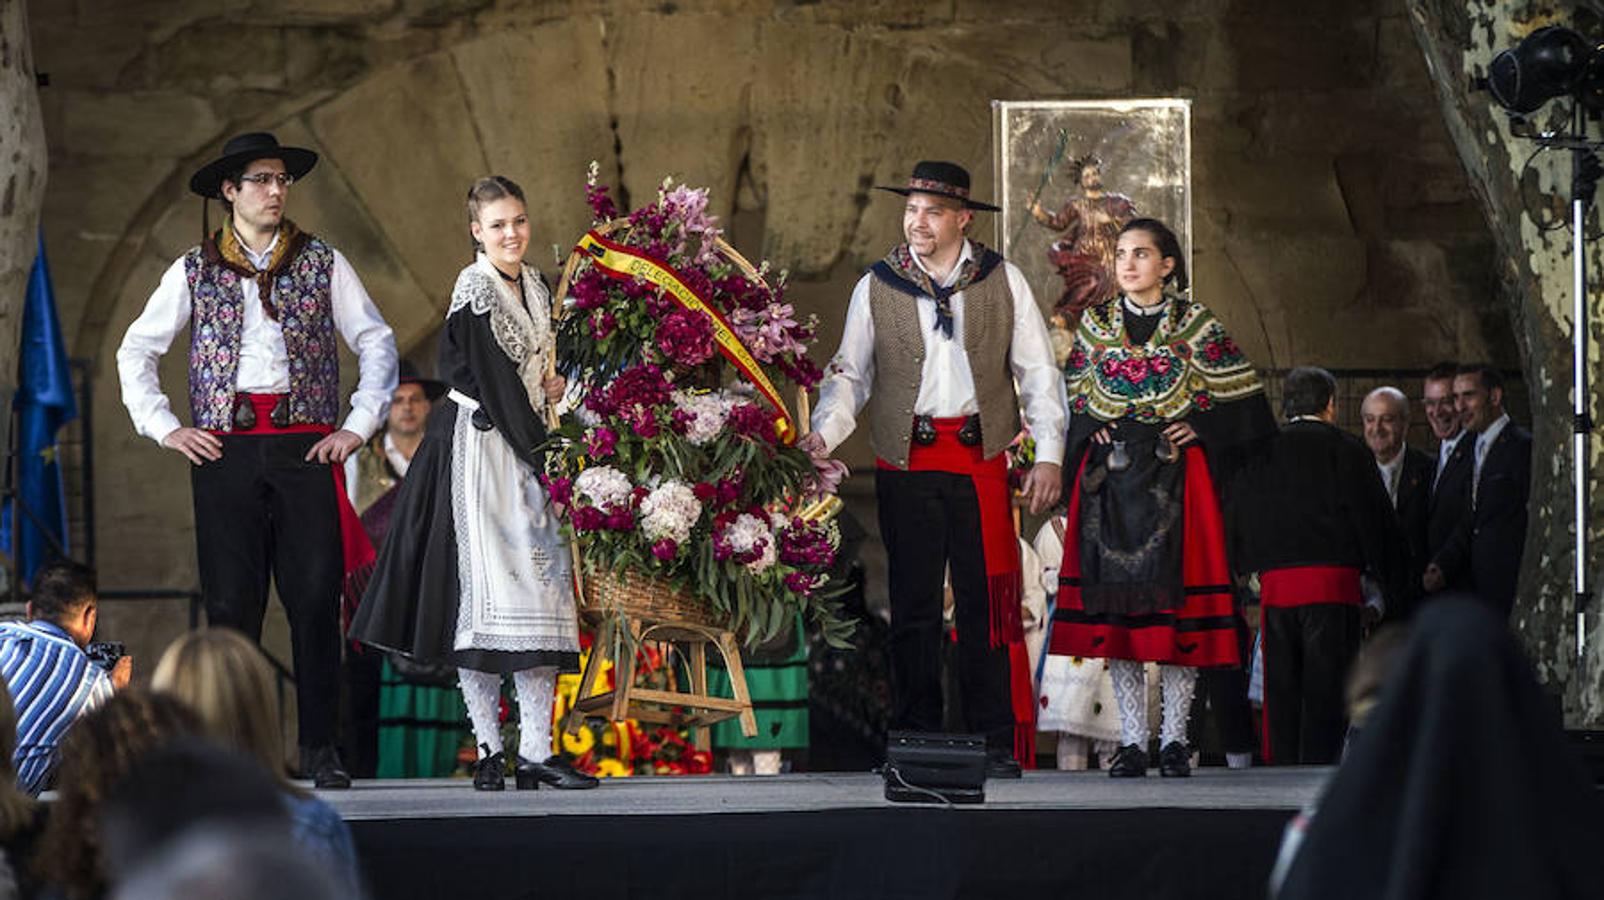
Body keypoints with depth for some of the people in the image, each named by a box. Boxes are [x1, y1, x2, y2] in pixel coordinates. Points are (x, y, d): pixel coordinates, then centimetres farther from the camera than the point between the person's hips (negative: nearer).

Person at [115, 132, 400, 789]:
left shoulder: (321, 263, 10)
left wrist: (359, 425, 1)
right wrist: (164, 428, 4)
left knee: (316, 598, -5)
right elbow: (136, 351, 15)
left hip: (306, 446, 0)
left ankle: (320, 750, 0)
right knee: (231, 601, -1)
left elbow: (377, 343, 11)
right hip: (225, 448, 0)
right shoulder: (194, 270, 11)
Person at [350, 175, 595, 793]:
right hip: (478, 447, -8)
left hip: (524, 447, 8)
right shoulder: (474, 291, -10)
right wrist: (542, 454, -12)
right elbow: (493, 382, -13)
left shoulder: (534, 288, 14)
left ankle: (536, 748, 0)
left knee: (539, 590, 1)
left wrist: (549, 389, 3)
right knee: (486, 586, -9)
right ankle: (489, 750, -6)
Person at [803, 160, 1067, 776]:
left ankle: (1000, 743, 3)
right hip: (906, 463, 1)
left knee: (988, 599, -3)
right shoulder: (876, 288, 6)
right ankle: (914, 743, 9)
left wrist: (1048, 455, 1)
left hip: (981, 461, 0)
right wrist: (822, 435, -8)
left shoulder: (1002, 281, 6)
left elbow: (1038, 372, 9)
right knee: (913, 604, 3)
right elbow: (851, 375, 9)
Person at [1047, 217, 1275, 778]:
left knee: (1177, 601, -5)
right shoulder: (1096, 325, 10)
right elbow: (1072, 397, 18)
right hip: (1110, 476, 3)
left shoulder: (1196, 326, 1)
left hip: (1178, 476, -3)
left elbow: (1241, 400, 2)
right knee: (1115, 601, 0)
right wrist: (1092, 431, 1)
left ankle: (1174, 738, 1)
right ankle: (1131, 740, 4)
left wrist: (1199, 429, -9)